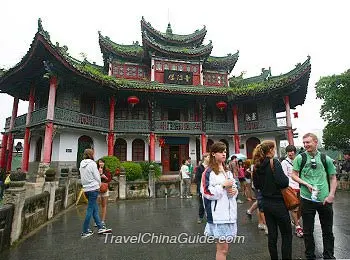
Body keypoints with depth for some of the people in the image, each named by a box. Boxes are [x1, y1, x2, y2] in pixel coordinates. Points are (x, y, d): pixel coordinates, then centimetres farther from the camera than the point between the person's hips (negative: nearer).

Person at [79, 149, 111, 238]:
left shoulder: (82, 164, 10)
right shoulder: (92, 164, -12)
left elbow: (82, 177, 11)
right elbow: (97, 176, -11)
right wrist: (99, 185, 6)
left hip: (86, 189, 8)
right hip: (93, 188, -8)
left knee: (95, 209, 13)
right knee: (90, 210, 1)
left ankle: (100, 227, 21)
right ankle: (85, 231, 8)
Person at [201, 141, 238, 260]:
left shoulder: (228, 172, 14)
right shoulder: (209, 172, -10)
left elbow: (233, 188, 20)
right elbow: (207, 193, -17)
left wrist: (235, 191, -2)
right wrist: (223, 185, -16)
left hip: (229, 212, 7)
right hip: (218, 214, -7)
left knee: (223, 247, 17)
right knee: (223, 249, 1)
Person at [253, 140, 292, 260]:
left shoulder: (258, 165, 3)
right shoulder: (274, 162, -16)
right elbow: (282, 182, -24)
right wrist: (287, 179, -5)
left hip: (266, 203, 6)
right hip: (278, 203, -6)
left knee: (272, 234, 17)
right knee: (286, 234, 11)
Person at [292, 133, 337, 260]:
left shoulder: (326, 159, 2)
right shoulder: (300, 158, -3)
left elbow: (333, 178, 8)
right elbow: (294, 175, 1)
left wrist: (331, 195, -3)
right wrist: (307, 184, -14)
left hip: (325, 200, 2)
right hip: (307, 199, -1)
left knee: (328, 230, 16)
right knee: (308, 230, 11)